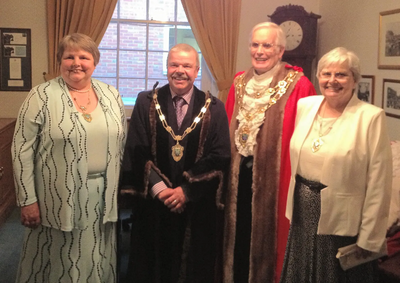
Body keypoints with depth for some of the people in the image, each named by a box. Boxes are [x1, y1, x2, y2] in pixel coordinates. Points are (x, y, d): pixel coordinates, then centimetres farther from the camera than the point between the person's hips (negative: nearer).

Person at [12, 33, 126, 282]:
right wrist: (28, 200, -10)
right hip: (59, 199, -3)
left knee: (98, 261, 16)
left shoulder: (111, 96, 4)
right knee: (59, 261, 11)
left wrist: (119, 189, 8)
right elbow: (22, 150, -8)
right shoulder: (42, 96, -8)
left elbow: (122, 144, 10)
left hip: (103, 196, 4)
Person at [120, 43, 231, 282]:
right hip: (153, 204, 1)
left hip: (198, 206, 0)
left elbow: (221, 156, -6)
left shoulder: (214, 108, 0)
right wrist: (158, 187, -15)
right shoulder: (146, 102, 2)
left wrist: (187, 190, -14)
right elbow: (136, 152, -3)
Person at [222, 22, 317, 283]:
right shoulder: (239, 82, 8)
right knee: (239, 232, 16)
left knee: (266, 233, 8)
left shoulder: (298, 86, -10)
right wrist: (227, 168, 7)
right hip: (239, 173, 5)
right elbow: (229, 129, 12)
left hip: (273, 174, -5)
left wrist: (296, 182, -15)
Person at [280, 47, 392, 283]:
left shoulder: (371, 117, -15)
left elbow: (378, 185, -13)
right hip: (302, 216, 5)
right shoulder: (305, 105, 2)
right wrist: (294, 205, 11)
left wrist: (368, 238, -12)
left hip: (341, 222, -5)